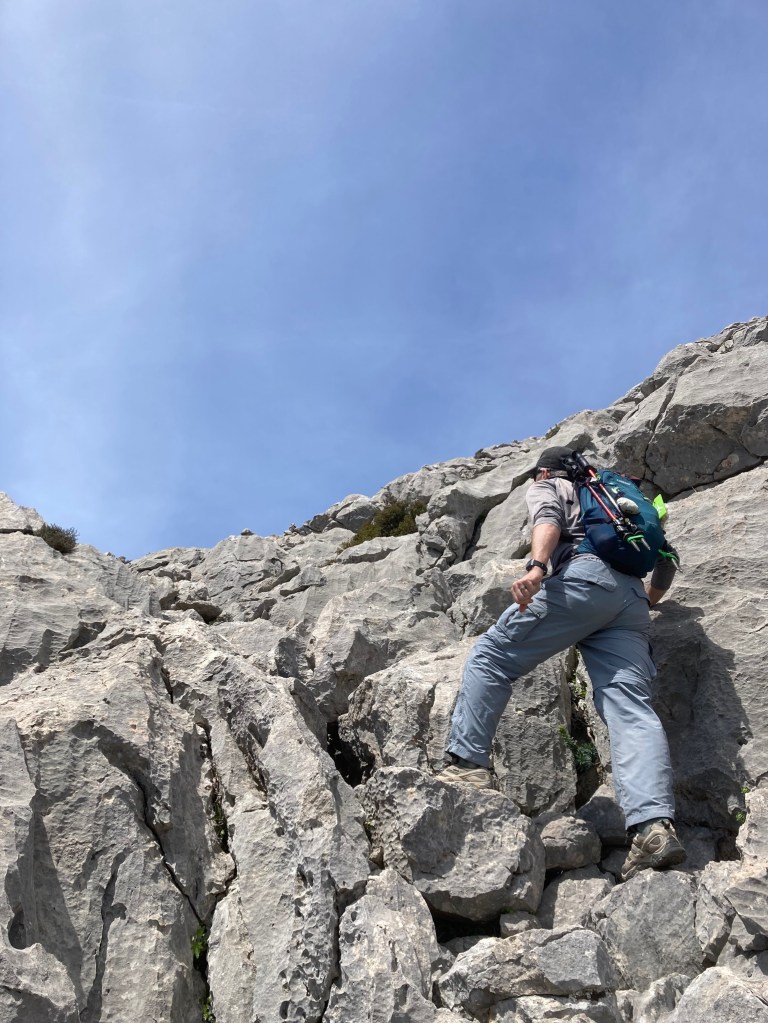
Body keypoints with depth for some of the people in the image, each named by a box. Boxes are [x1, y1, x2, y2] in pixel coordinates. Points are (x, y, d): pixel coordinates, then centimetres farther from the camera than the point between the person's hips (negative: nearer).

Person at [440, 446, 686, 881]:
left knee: (491, 655, 0)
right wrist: (646, 603, 46)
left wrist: (536, 567, -21)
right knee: (631, 709, -9)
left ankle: (468, 764, -11)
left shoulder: (546, 487, 23)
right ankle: (655, 825, -26)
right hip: (630, 596, 6)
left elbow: (548, 521, -4)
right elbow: (666, 559, 36)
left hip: (584, 575, -6)